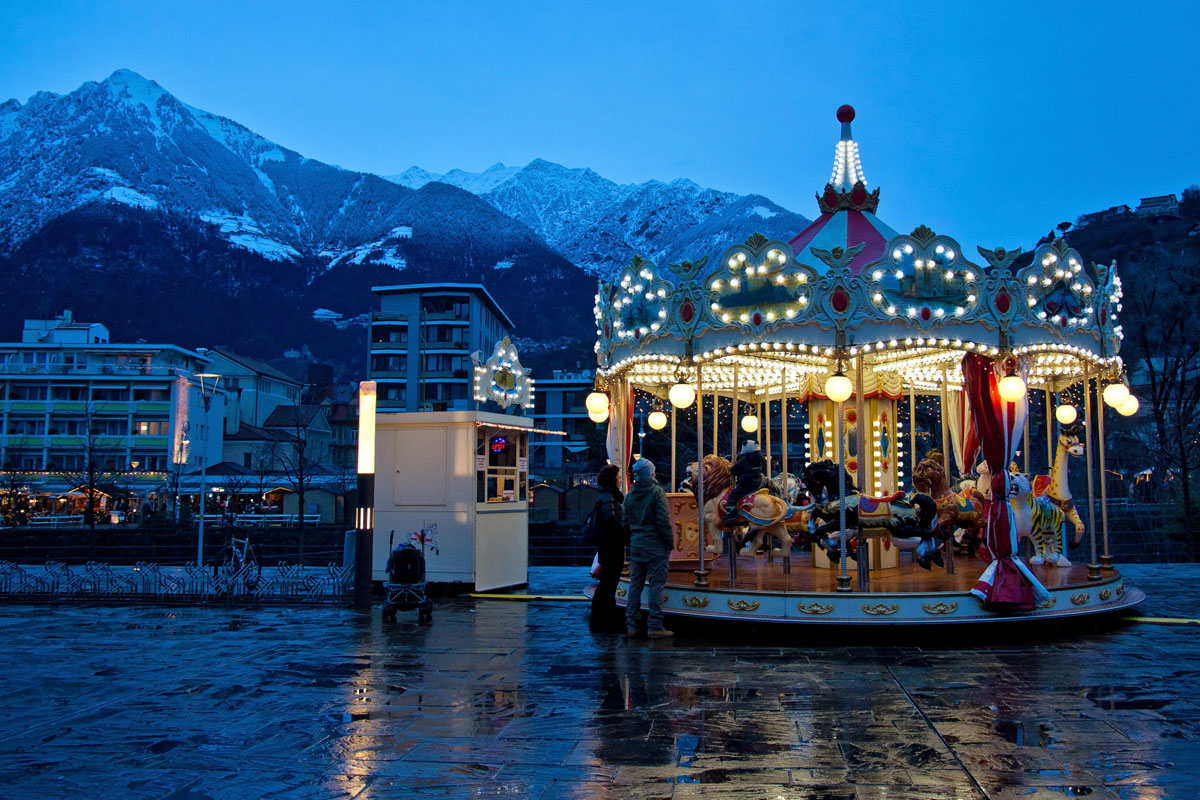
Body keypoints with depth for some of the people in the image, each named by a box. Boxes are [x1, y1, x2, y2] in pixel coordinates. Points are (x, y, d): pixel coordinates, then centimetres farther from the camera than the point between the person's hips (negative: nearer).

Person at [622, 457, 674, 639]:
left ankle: (631, 625, 15)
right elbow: (663, 521, -15)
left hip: (636, 547, 6)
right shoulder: (657, 492, -11)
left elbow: (625, 523, 9)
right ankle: (655, 626, -1)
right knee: (656, 584, -1)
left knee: (635, 584, 11)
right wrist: (669, 542, -6)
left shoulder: (630, 496, 6)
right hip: (655, 546, -5)